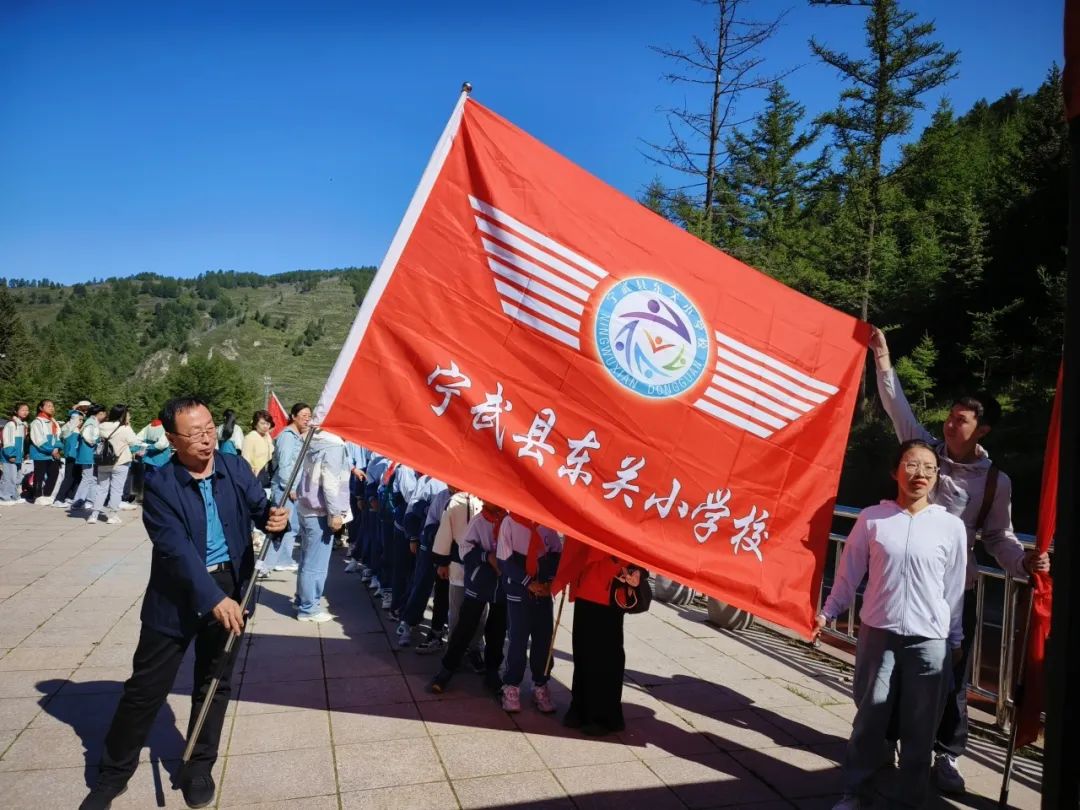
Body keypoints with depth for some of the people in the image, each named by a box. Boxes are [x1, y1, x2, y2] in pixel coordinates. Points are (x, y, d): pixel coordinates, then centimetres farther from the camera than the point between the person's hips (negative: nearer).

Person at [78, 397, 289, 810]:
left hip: (230, 587, 3)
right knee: (146, 686, 8)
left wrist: (274, 517, -26)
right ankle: (112, 774, 30)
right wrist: (212, 598, -30)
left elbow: (259, 508, 0)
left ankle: (199, 767, 35)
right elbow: (176, 548, -22)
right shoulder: (159, 482, -15)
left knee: (215, 683, 15)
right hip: (177, 595, -3)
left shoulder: (235, 469, -4)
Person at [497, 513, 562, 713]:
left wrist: (548, 580, -7)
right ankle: (511, 686, 16)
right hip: (518, 591, -3)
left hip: (544, 591, 3)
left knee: (544, 638, 6)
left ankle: (540, 686, 20)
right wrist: (529, 583, -12)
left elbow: (557, 553, 6)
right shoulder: (510, 522, -7)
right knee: (518, 640, 1)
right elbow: (505, 560, -8)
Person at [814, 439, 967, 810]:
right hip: (878, 633, 0)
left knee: (919, 727, 9)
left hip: (929, 641, 0)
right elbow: (849, 572, 4)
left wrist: (956, 638, 13)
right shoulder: (871, 518, -3)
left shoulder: (951, 526, -1)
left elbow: (954, 588, 6)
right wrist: (828, 612, 4)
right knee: (869, 717, 10)